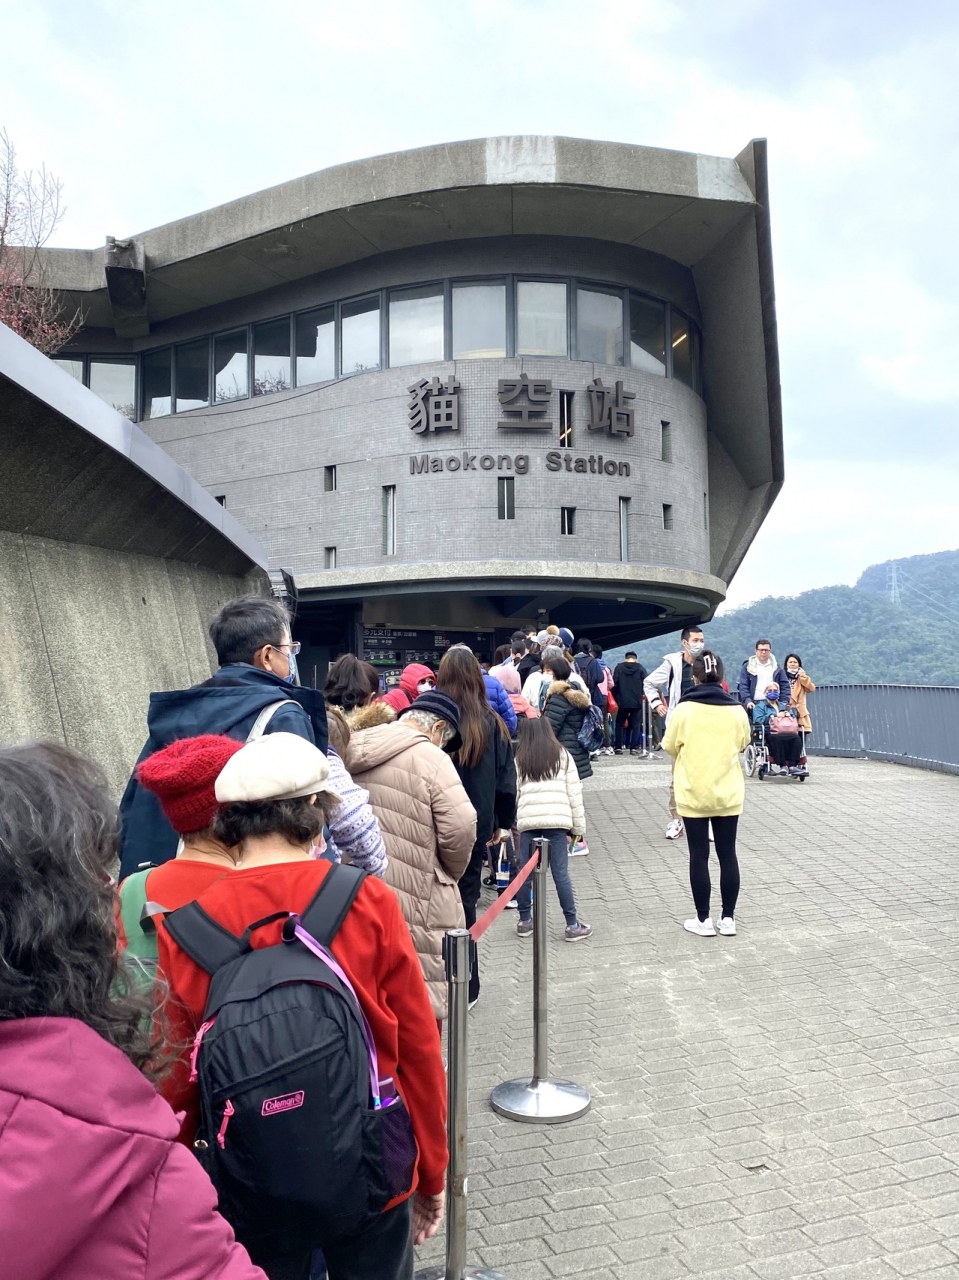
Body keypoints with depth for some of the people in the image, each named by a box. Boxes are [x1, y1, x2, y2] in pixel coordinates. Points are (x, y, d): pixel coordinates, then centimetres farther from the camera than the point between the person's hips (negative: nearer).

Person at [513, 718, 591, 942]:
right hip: (557, 820, 0)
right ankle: (572, 925, 7)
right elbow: (574, 793, 8)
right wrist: (578, 826, 12)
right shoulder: (562, 755, 12)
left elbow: (513, 793, 8)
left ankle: (525, 921, 21)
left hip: (528, 820, 1)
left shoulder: (519, 759, 13)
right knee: (560, 872, 2)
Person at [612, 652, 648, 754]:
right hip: (637, 701, 0)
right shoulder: (641, 668, -2)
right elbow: (646, 683, -4)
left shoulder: (619, 667, -1)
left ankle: (618, 747, 7)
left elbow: (614, 684, -3)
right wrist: (643, 695, 13)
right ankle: (633, 748, 0)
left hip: (623, 701, 0)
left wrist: (616, 697, 9)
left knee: (620, 724, 12)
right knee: (636, 725, 6)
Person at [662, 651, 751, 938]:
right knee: (727, 854, 10)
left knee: (699, 856, 5)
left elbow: (669, 746, -1)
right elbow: (742, 744, 11)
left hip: (693, 794, -2)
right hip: (728, 793, 2)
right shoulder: (736, 710, -5)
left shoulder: (684, 708, -12)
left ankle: (703, 920, 11)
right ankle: (728, 919, 16)